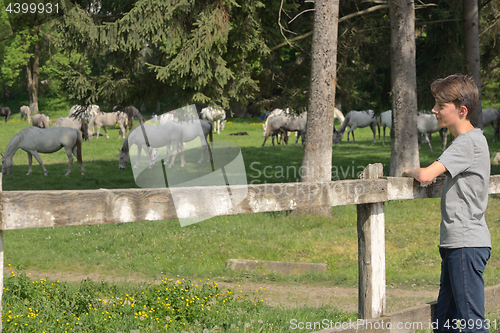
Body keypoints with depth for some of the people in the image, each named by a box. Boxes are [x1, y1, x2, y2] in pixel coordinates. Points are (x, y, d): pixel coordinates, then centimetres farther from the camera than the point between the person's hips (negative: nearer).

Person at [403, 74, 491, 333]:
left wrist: (410, 171, 0)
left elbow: (426, 175, -22)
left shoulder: (469, 142, -14)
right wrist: (419, 173, 17)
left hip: (467, 243, -10)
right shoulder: (470, 139, 17)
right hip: (456, 243, 10)